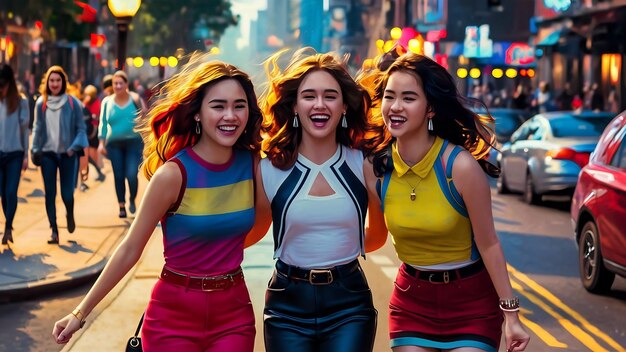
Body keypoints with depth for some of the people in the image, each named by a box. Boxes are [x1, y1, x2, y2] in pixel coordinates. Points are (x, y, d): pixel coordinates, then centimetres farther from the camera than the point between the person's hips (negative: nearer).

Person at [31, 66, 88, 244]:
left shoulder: (73, 103, -2)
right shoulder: (41, 103, 4)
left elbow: (81, 128, 0)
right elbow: (37, 129, 8)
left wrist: (74, 147, -12)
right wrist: (35, 149, -2)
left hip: (67, 154, -2)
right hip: (48, 154, 2)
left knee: (67, 194, -2)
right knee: (50, 194, 0)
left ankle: (70, 215, 32)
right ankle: (54, 231, 9)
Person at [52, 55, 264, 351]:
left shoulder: (253, 164, -4)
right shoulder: (173, 174, -16)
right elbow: (130, 249, -9)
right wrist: (81, 313, -7)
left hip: (234, 313, 3)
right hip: (174, 315, -3)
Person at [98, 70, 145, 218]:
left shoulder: (135, 99, -1)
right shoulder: (107, 102, 4)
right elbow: (103, 123, 7)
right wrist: (101, 143, 2)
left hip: (133, 141, -2)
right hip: (114, 144, 2)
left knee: (132, 175, -12)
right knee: (118, 176, 4)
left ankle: (132, 200, 14)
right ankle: (122, 206, 17)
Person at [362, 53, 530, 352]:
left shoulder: (460, 165, -21)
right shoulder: (378, 166, -10)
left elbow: (488, 244, -14)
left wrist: (511, 314, -12)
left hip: (470, 302, -3)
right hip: (412, 301, 4)